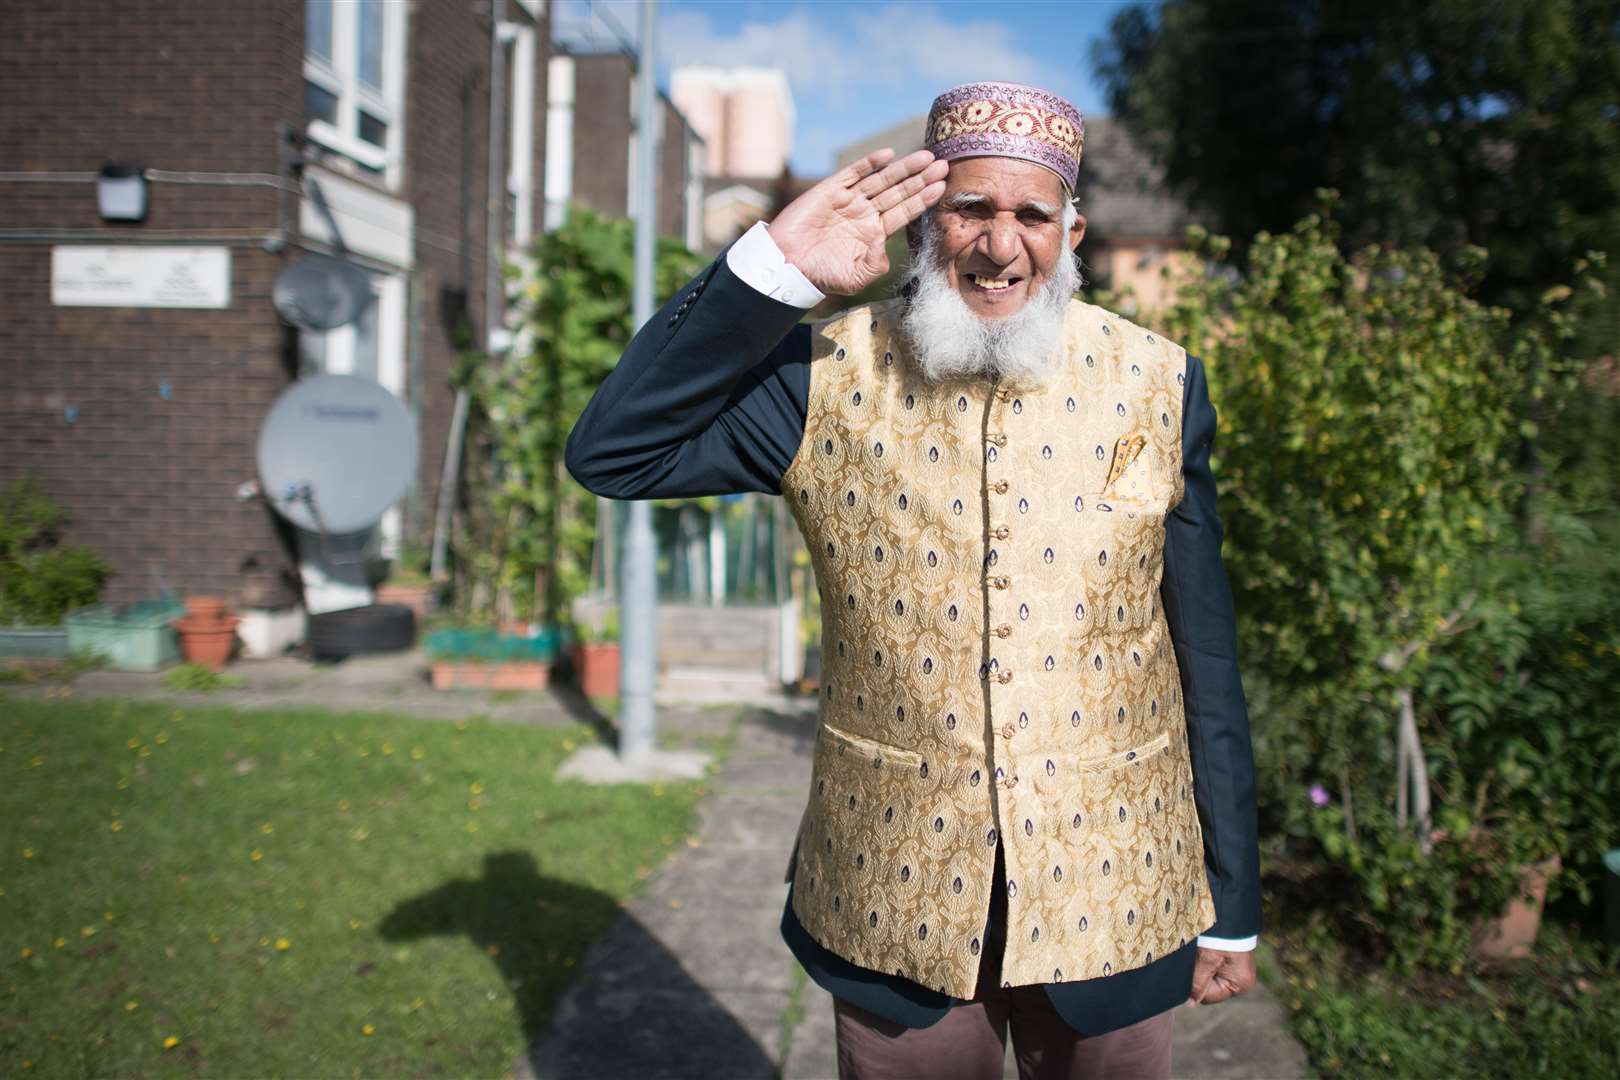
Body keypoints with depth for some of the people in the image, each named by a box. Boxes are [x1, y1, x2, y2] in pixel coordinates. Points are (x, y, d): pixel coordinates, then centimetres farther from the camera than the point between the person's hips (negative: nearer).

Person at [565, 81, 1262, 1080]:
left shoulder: (1158, 386, -3)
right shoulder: (829, 378, -5)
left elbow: (1209, 668, 0)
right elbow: (611, 455, -12)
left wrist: (1232, 912, 3)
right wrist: (773, 270, -19)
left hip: (1114, 897, 1)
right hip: (894, 899, 0)